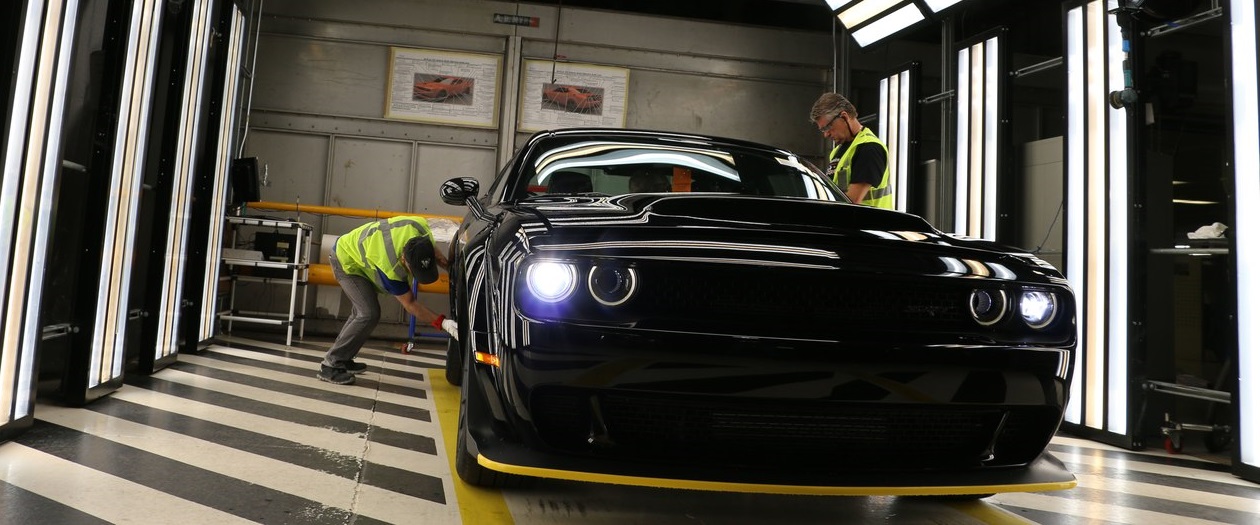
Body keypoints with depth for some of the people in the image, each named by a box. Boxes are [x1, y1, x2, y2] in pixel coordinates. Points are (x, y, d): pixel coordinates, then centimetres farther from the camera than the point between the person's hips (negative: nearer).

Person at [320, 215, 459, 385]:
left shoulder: (421, 228, -29)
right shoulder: (389, 267, -43)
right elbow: (410, 303, -30)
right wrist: (443, 323, -40)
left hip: (359, 252, 8)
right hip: (347, 262, -8)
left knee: (361, 313, 17)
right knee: (369, 314, -19)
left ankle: (342, 359, 31)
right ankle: (330, 366, -11)